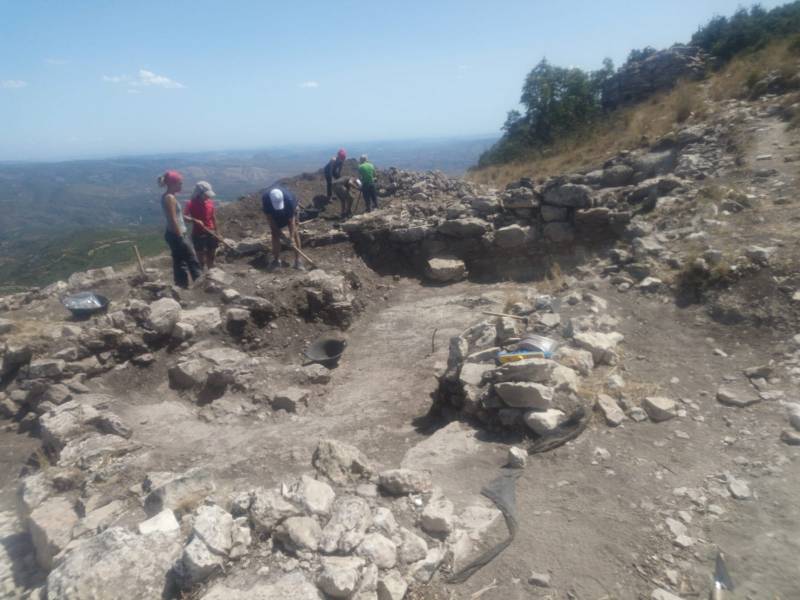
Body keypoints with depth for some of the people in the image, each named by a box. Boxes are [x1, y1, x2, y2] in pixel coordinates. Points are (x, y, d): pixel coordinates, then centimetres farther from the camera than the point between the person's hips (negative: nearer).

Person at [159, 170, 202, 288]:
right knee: (192, 260, -1)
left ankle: (182, 286, 20)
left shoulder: (168, 197, 12)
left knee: (180, 262, 14)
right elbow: (173, 220, -21)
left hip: (175, 234, 10)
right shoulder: (170, 198, -18)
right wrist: (181, 237, -19)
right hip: (176, 235, -10)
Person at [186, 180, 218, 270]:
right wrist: (195, 220, -34)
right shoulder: (191, 204, -10)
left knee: (211, 259, 14)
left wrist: (216, 233, 10)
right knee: (202, 261, 0)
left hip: (211, 234, 4)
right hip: (198, 235, -4)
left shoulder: (210, 202, 3)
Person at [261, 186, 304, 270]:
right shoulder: (265, 198, -35)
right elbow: (269, 216, -18)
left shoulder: (289, 198, -42)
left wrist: (291, 237, -33)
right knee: (275, 234, -2)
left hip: (290, 211, -2)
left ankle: (297, 260, -8)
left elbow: (291, 219, -34)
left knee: (295, 233, -11)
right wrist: (275, 229, -18)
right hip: (274, 214, 2)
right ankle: (276, 260, 11)